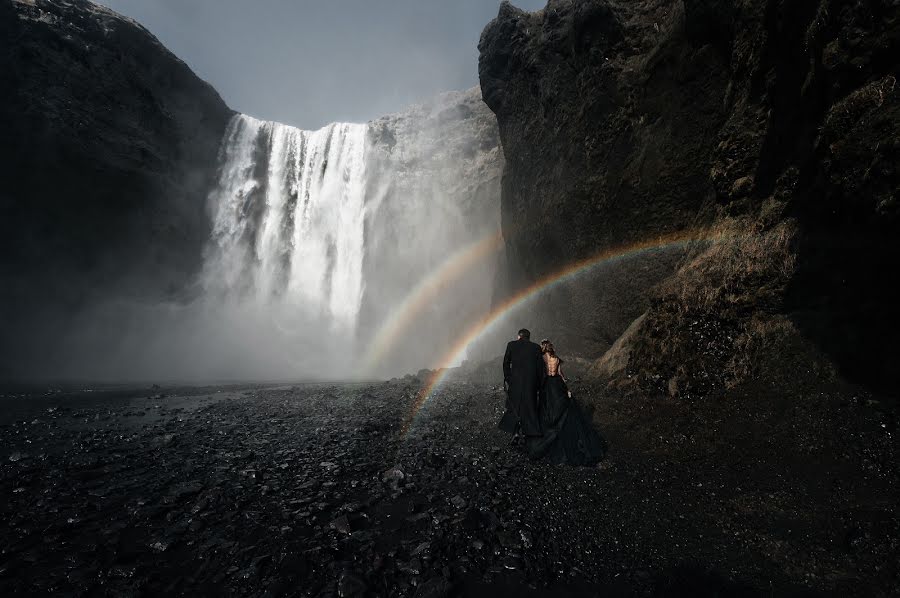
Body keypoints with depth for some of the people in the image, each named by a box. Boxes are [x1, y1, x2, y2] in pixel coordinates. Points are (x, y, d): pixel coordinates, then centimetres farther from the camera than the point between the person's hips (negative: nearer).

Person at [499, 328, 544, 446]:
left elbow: (506, 363, 0)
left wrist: (507, 379, 8)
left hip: (515, 380, -1)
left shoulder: (511, 344, 2)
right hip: (531, 382, 1)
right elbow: (540, 367, 4)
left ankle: (516, 432, -2)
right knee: (529, 406, 10)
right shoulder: (536, 347, 5)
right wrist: (538, 384, 10)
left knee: (514, 406, 7)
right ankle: (525, 433, 14)